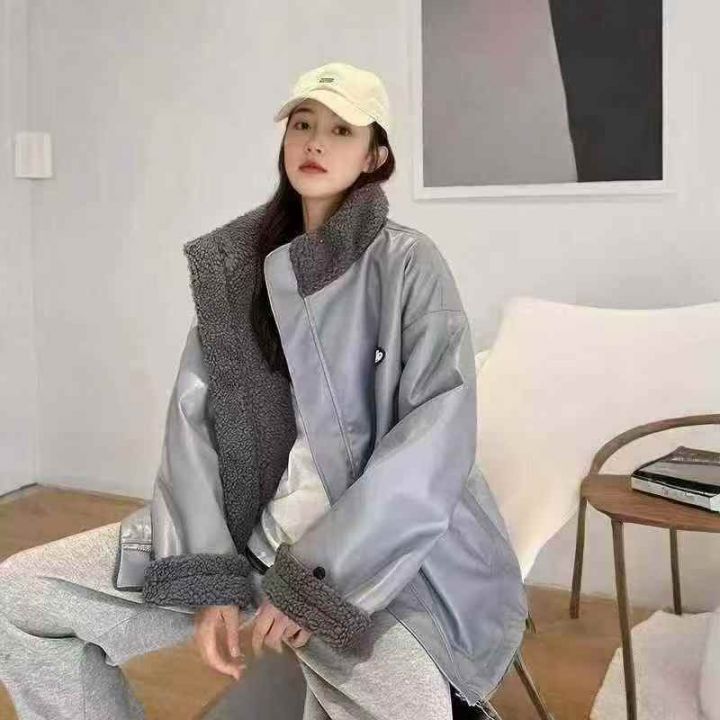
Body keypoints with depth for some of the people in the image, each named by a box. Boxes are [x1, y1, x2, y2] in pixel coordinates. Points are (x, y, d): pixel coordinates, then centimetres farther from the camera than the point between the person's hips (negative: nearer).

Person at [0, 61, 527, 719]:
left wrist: (315, 574, -18)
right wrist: (211, 575, -10)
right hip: (242, 528, 5)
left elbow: (438, 440, -15)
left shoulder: (409, 263, -6)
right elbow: (194, 414, 0)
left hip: (372, 552, -4)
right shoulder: (234, 264, 6)